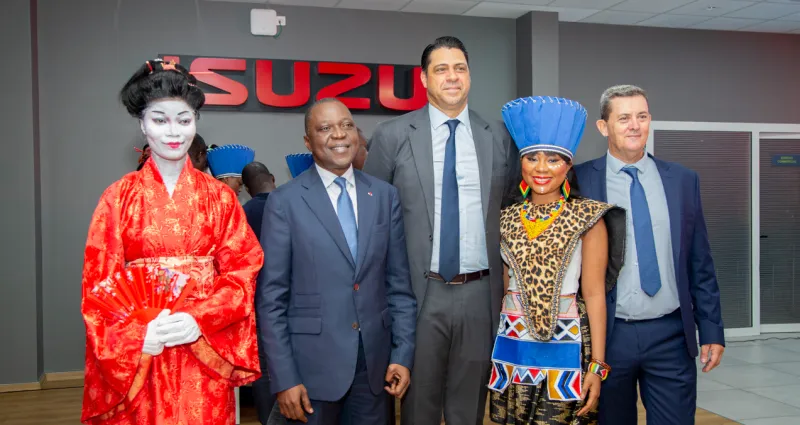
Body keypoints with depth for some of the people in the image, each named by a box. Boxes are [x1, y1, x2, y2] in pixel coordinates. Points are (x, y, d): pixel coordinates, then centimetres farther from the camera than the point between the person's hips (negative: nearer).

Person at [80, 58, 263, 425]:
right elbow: (99, 284, -2)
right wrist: (137, 335, -17)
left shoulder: (220, 197, 3)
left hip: (206, 353, 1)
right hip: (137, 359, 0)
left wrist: (200, 319, -17)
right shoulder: (118, 198, 0)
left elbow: (243, 271, -2)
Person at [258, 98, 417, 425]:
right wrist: (284, 378, -9)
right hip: (312, 363, -3)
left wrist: (403, 354, 2)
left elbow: (399, 283, 6)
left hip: (374, 361, 3)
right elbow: (271, 297, -6)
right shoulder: (285, 201, -5)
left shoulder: (385, 196, 5)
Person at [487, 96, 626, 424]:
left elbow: (594, 293, -7)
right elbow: (504, 286, 11)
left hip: (565, 348, -3)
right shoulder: (507, 218, 5)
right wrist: (493, 351, 9)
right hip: (512, 347, 3)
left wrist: (597, 365, -11)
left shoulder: (588, 218, -6)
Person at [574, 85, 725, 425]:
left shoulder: (683, 180, 6)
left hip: (671, 335, 2)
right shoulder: (579, 181, -3)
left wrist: (712, 330, 5)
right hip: (606, 334, -1)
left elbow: (700, 264, 9)